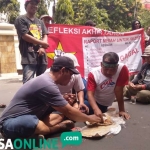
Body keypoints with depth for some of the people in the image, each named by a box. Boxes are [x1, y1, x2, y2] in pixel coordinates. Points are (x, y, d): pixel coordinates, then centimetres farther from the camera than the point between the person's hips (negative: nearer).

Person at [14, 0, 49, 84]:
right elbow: (25, 36, -7)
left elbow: (45, 36, 13)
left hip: (41, 56, 6)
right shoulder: (21, 20, 4)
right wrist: (43, 43, -3)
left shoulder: (40, 22, 22)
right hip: (29, 57, -6)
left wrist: (42, 47, -9)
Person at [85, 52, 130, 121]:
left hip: (105, 104, 0)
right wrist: (96, 109, -47)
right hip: (94, 102, 0)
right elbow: (90, 94, -30)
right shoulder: (93, 74, -23)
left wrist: (122, 110, -22)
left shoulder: (122, 69, -26)